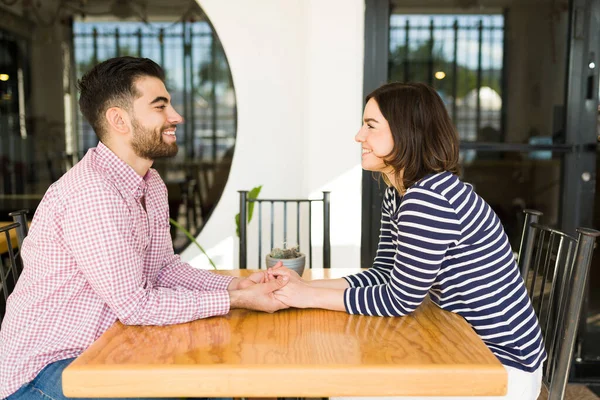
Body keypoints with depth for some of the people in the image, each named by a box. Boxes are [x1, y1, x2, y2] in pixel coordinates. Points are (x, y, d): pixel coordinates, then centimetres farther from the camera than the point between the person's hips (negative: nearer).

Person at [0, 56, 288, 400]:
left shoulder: (153, 184, 3)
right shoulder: (92, 195, -28)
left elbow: (165, 267, 6)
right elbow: (134, 305, -25)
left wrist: (235, 285, -9)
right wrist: (236, 300, -21)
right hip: (43, 369, -8)